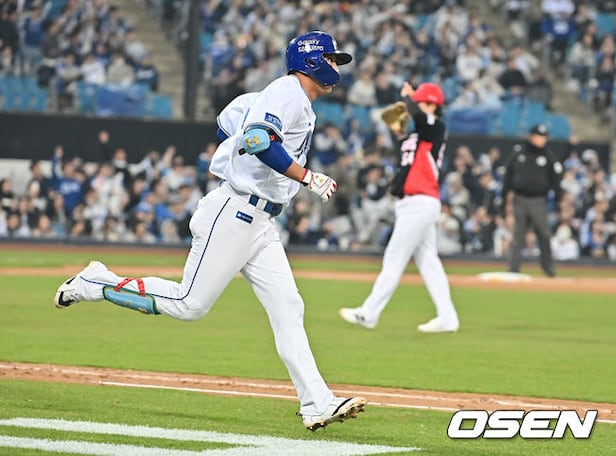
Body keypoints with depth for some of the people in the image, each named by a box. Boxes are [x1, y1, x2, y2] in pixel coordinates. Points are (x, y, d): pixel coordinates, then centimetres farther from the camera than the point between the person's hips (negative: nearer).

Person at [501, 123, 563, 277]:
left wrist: (558, 197, -5)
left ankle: (547, 265, 13)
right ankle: (514, 268, 5)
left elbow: (555, 178, 3)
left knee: (544, 234, -2)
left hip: (539, 201, -1)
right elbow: (508, 175, 10)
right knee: (518, 235, 2)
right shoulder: (518, 152, 5)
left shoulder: (548, 156, 2)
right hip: (520, 199, 1)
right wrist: (504, 196, 7)